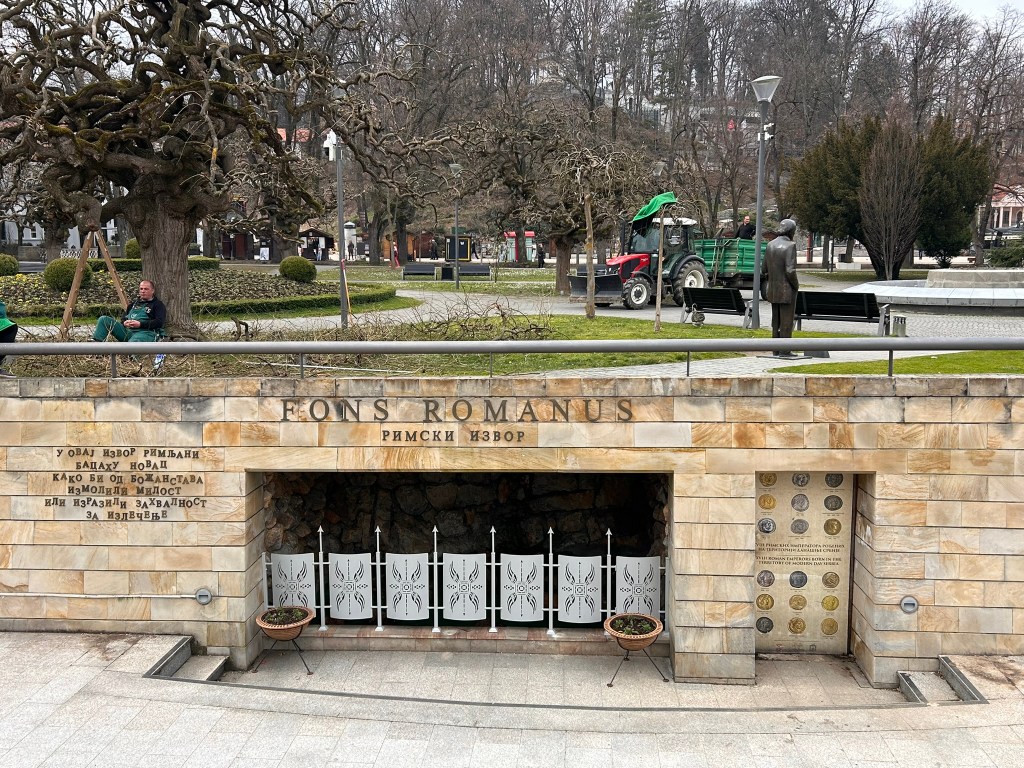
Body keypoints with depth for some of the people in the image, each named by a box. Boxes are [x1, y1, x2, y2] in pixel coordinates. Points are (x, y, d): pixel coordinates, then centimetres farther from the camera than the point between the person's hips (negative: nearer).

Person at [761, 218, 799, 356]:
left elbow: (764, 269, 7)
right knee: (786, 320, 0)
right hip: (787, 290, -6)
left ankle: (776, 350, 17)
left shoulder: (770, 245, 5)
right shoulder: (790, 246, -15)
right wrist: (796, 284, -6)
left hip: (773, 289, 6)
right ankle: (784, 351, 2)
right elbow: (790, 271, -21)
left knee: (776, 320, 13)